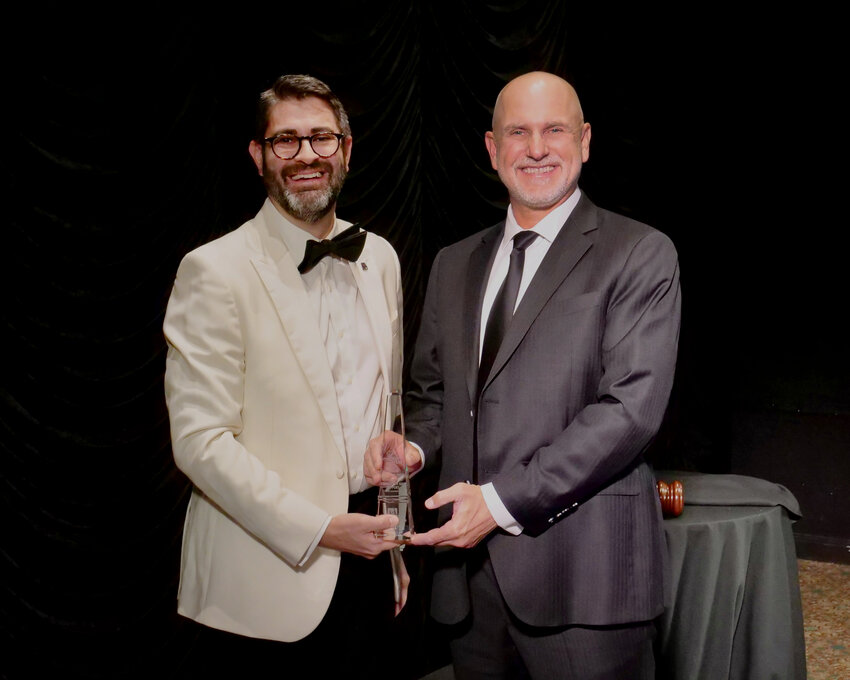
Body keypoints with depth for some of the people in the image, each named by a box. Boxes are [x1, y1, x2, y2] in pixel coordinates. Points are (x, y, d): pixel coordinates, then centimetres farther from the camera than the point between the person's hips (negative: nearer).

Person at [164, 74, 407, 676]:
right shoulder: (216, 271, -12)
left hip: (364, 554, 5)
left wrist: (398, 540, 14)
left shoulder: (379, 259, 8)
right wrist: (319, 528, -17)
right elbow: (200, 441, -16)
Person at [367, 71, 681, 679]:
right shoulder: (454, 265, 16)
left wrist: (503, 500, -16)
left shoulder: (640, 255, -3)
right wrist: (413, 445, -1)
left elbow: (631, 407, -13)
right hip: (470, 567, 5)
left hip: (583, 577, -5)